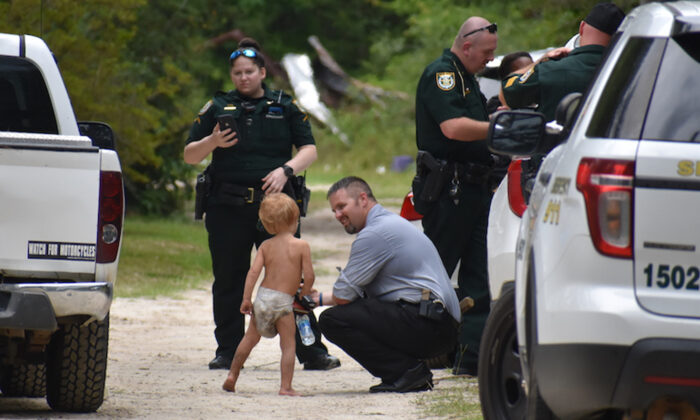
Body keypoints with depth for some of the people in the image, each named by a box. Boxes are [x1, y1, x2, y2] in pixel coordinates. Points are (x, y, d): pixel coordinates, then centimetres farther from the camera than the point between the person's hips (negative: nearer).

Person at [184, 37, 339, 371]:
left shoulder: (285, 106, 9)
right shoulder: (217, 108, 10)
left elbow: (309, 150, 6)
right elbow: (189, 156, 10)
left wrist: (285, 170, -12)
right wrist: (213, 141, -10)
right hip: (227, 208, 1)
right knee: (228, 281, 4)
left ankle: (311, 351, -3)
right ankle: (228, 352, 14)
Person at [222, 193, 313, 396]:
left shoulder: (266, 246, 4)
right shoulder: (301, 246, -6)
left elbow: (253, 271, -3)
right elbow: (309, 276, -9)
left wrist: (246, 299, -1)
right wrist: (303, 295, 9)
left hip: (263, 296, 4)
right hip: (283, 301, -4)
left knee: (250, 338, 19)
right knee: (288, 344, 2)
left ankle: (232, 376, 25)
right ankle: (286, 386, -6)